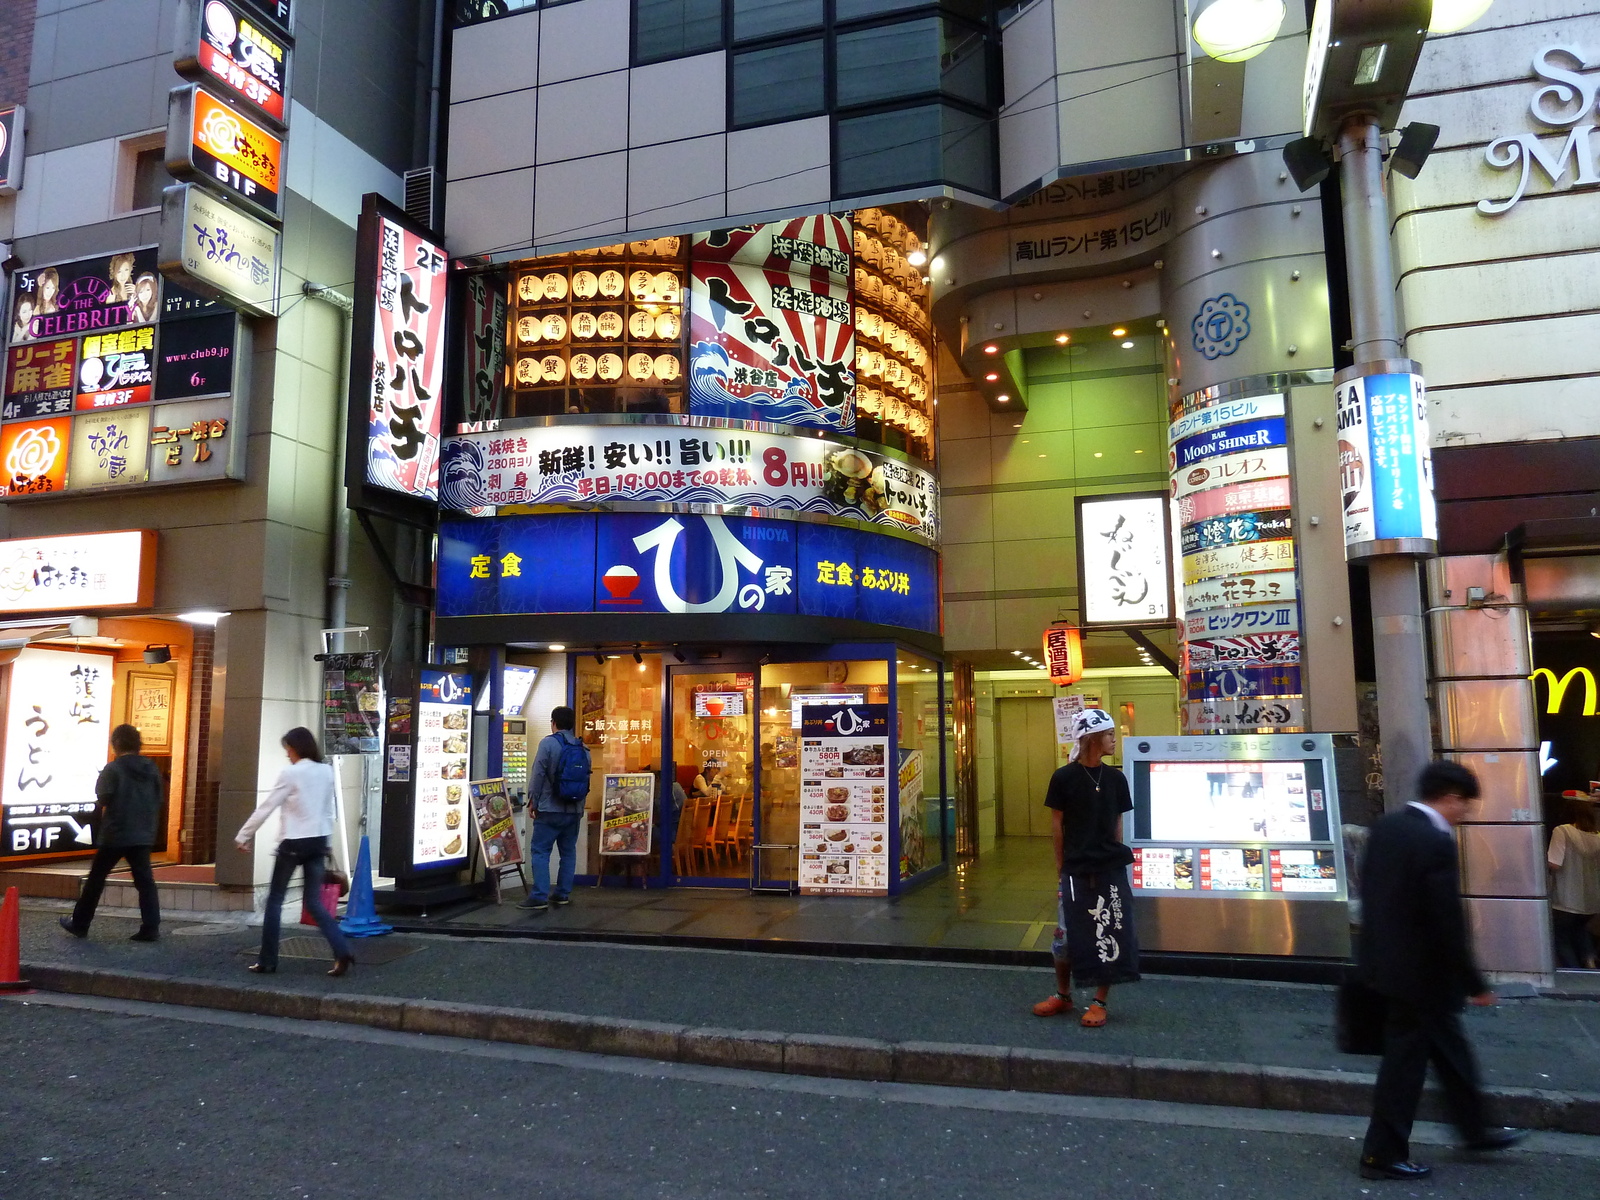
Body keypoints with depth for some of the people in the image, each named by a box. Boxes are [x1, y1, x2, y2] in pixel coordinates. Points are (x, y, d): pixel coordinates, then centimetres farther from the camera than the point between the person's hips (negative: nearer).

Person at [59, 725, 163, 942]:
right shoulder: (152, 769, 6)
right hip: (143, 835, 4)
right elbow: (158, 802, 10)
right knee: (144, 881, 3)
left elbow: (102, 799, -13)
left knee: (96, 878, 12)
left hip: (116, 834, -4)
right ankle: (151, 927, -3)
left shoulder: (113, 769, -10)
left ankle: (79, 924, 23)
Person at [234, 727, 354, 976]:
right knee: (314, 902, 8)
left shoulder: (290, 773, -10)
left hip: (294, 843, -6)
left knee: (274, 901, 10)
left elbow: (266, 807, -6)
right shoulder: (326, 771, 8)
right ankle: (342, 951, -8)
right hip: (318, 842, 6)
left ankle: (267, 960, 15)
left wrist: (243, 836, 4)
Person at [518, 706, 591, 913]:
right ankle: (563, 894, 16)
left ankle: (539, 897, -9)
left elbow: (537, 775, -9)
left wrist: (535, 802, 2)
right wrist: (580, 806, 15)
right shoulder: (583, 748, 7)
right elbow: (586, 780, 7)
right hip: (575, 810, 5)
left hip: (550, 810, -5)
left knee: (540, 851, -2)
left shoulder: (548, 743, -8)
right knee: (568, 852, 13)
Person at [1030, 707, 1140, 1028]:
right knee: (1066, 935, 7)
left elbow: (1117, 822, 9)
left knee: (1110, 935, 5)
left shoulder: (1115, 778, 2)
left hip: (1111, 869, 2)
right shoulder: (1064, 777, -8)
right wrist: (1061, 862, 0)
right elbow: (1057, 822, -2)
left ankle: (1101, 1001, 19)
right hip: (1075, 870, -2)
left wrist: (1116, 856, 5)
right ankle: (1063, 995, 27)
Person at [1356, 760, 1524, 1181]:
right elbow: (1448, 923, -22)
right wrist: (1475, 985, -11)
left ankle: (1474, 1129, 41)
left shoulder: (1386, 827, 2)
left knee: (1449, 1046, 24)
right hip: (1418, 971, -9)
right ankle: (1383, 1155, 16)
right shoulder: (1436, 843, -24)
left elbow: (1369, 889, 11)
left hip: (1384, 955, 9)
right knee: (1405, 1059, 4)